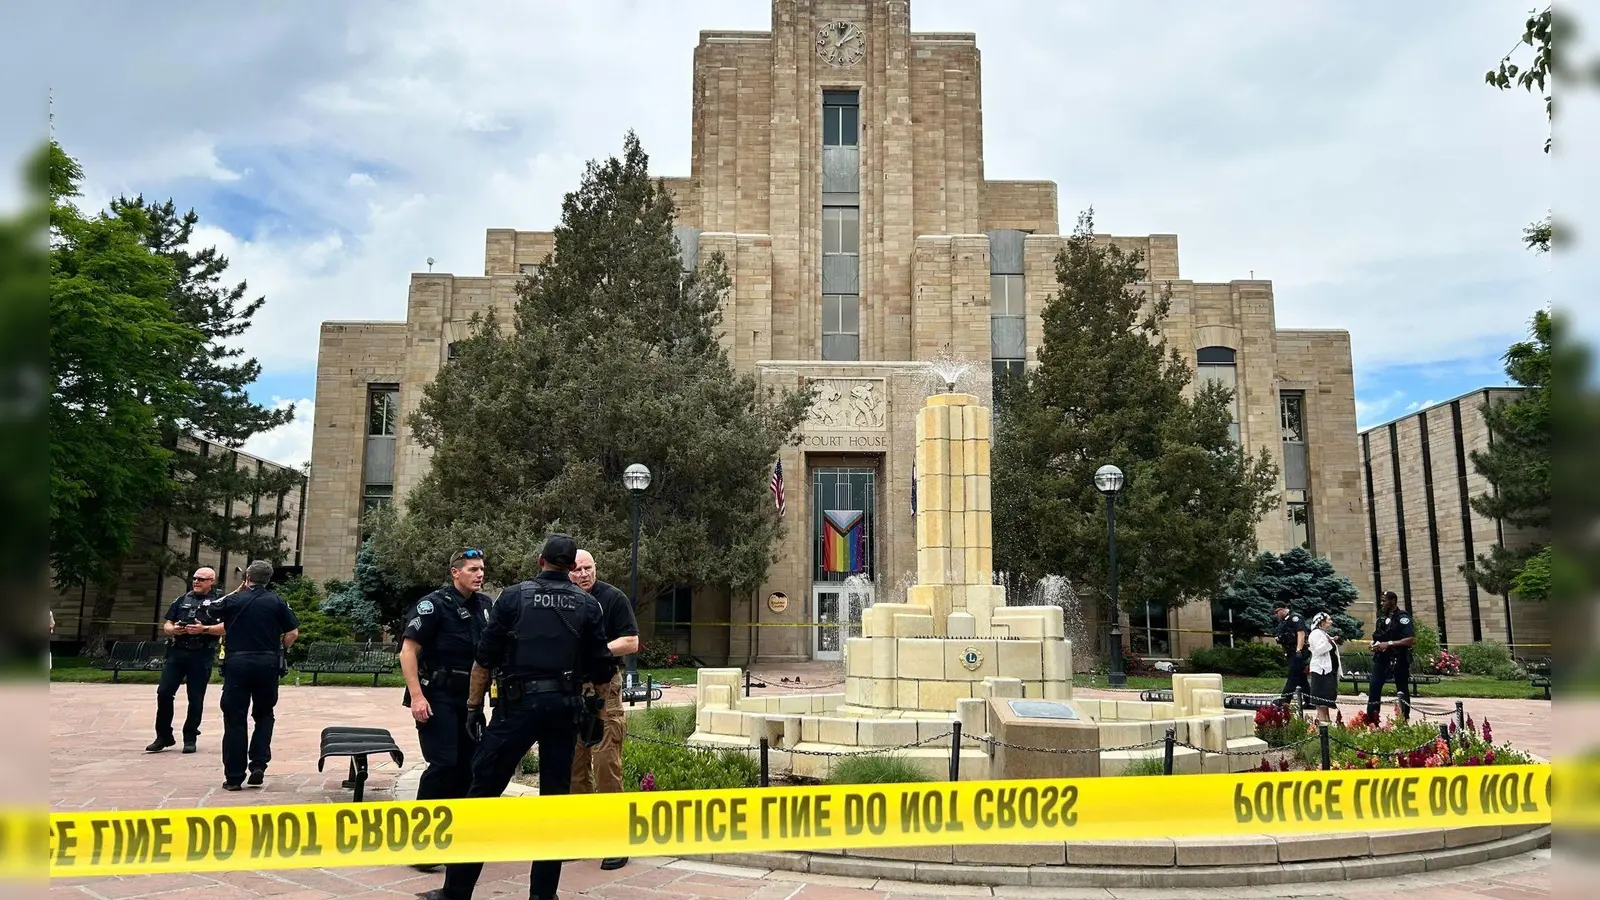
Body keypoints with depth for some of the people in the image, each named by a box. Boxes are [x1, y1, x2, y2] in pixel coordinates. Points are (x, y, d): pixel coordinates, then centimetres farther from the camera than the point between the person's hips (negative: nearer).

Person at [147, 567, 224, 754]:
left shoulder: (217, 603, 5)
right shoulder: (182, 600, 18)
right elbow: (166, 626, 16)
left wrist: (203, 629, -21)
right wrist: (173, 629, -7)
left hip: (201, 656, -4)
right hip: (176, 652, 4)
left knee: (196, 698, 0)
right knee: (164, 692, -2)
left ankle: (190, 738, 11)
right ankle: (163, 736, 11)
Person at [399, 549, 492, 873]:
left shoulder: (485, 605, 8)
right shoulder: (433, 604, -10)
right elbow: (408, 651, -14)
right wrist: (417, 696, -21)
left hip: (469, 698, 7)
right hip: (437, 697, -6)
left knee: (469, 764, 8)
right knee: (443, 764, -13)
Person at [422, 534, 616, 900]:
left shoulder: (514, 596, 0)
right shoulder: (588, 605, 3)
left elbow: (485, 658, -2)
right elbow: (601, 668, 2)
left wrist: (474, 706, 7)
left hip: (518, 704, -2)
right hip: (564, 706, 2)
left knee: (484, 790, 5)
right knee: (555, 795, 10)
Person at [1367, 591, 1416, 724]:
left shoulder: (1402, 617, -9)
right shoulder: (1383, 619, 15)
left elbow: (1411, 640, -19)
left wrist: (1389, 644, -21)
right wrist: (1375, 645, 8)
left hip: (1398, 659, -7)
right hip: (1382, 658, 7)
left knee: (1402, 690, 4)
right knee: (1373, 687, -3)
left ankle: (1405, 721, 12)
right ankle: (1372, 720, -2)